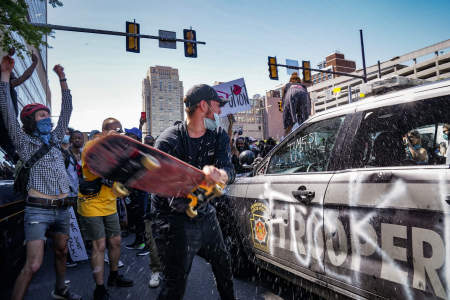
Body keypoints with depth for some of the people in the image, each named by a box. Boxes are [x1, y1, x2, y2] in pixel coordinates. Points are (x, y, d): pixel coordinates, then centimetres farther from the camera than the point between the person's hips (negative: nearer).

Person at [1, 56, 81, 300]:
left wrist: (62, 79, 14)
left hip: (61, 209, 6)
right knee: (33, 265, -11)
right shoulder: (24, 142, 1)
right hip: (38, 210, -6)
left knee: (61, 253, 19)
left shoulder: (55, 139, 14)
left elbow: (66, 110, 15)